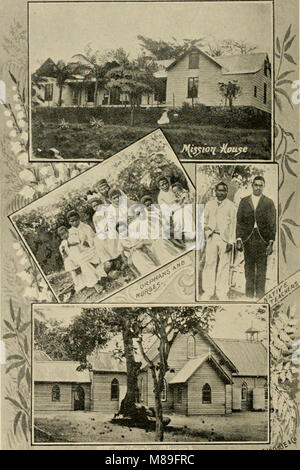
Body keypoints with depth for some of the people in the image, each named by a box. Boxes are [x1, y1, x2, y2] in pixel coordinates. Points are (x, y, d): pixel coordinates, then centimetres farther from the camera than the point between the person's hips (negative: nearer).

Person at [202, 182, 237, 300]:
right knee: (210, 263, -1)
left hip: (225, 238, -2)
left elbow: (233, 224, 2)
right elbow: (204, 220, 19)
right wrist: (207, 228, -3)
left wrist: (231, 242, -6)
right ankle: (208, 291, 5)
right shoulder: (209, 204, 16)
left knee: (224, 265, -1)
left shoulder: (231, 206, 7)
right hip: (212, 237, 2)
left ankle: (222, 292, 5)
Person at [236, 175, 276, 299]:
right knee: (249, 268, 6)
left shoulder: (269, 203, 4)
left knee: (261, 269, 2)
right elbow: (239, 222, 6)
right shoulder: (244, 201, 8)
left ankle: (260, 295, 10)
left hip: (262, 239, -1)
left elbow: (272, 224, 0)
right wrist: (238, 239, -2)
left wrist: (271, 242, -7)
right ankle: (249, 295, 14)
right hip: (248, 239, 1)